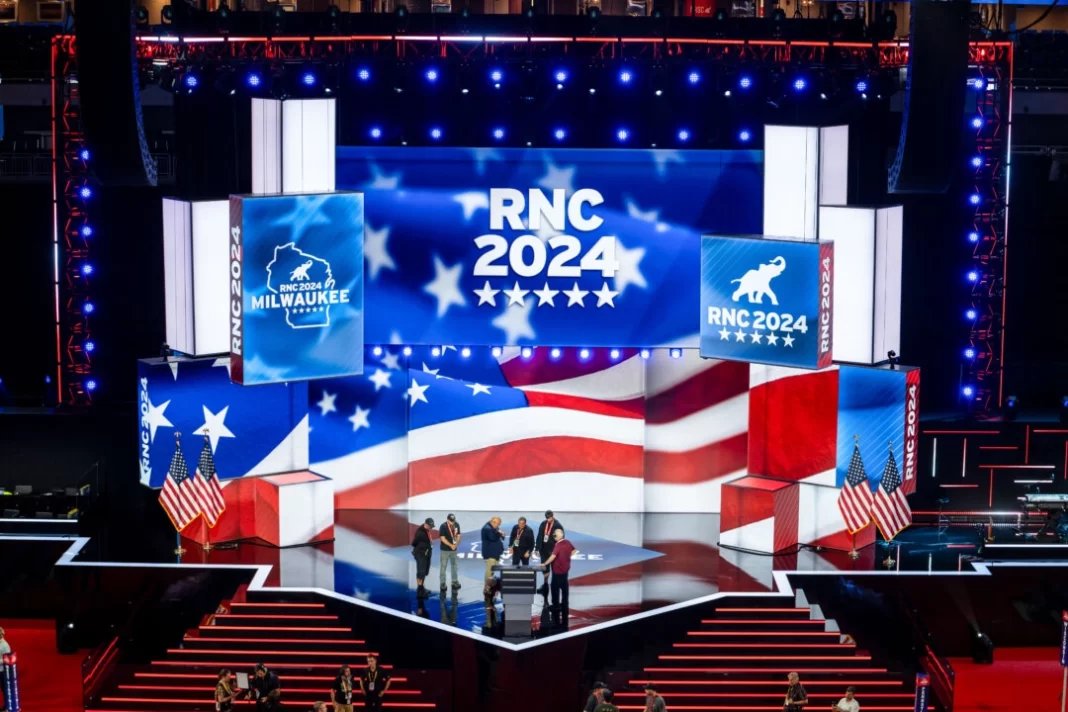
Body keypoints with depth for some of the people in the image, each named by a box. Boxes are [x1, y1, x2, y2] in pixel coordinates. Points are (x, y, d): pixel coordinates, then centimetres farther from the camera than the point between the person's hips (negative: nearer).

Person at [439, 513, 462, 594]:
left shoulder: (457, 525, -2)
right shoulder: (443, 526, -17)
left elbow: (458, 535, 5)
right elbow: (442, 538, -18)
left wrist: (456, 544, -12)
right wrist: (451, 545, -23)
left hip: (454, 549, 5)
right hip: (445, 549, -5)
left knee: (454, 565, 15)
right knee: (443, 566, -2)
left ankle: (455, 581, 27)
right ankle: (443, 583, 3)